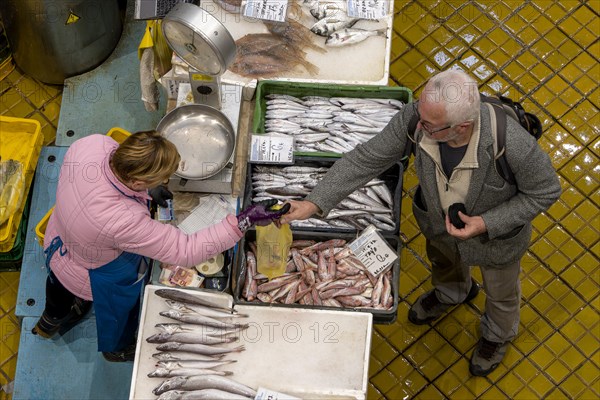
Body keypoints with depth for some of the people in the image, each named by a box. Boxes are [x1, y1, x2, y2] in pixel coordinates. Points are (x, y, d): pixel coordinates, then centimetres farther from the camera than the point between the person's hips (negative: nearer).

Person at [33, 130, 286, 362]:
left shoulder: (93, 143, -34)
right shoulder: (125, 221, -50)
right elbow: (186, 252, -41)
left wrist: (146, 187, -13)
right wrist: (244, 221, -42)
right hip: (92, 278, -6)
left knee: (60, 285, 40)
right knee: (116, 312, 32)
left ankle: (50, 321, 75)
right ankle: (117, 348, 66)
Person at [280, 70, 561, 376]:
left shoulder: (512, 144, -44)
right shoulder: (413, 120, -35)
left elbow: (546, 190, -24)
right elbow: (365, 159, -23)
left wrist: (487, 224, -32)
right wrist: (313, 204, -29)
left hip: (496, 229, -3)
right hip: (438, 219, 3)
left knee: (500, 291, 28)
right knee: (442, 260, 37)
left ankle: (498, 334, 65)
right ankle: (453, 293, 75)